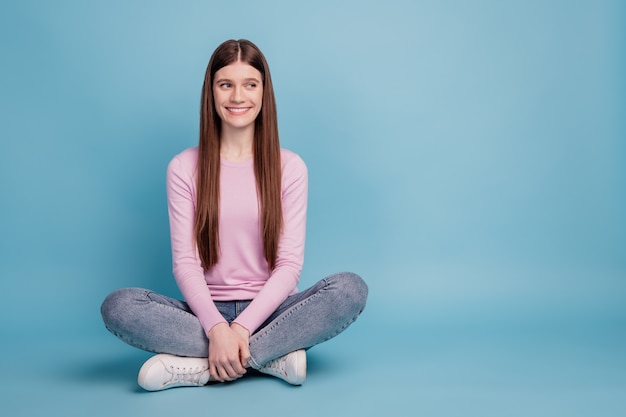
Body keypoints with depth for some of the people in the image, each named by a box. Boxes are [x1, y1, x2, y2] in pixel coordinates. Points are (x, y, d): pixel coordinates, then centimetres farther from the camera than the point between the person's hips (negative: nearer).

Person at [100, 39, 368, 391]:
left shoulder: (289, 167, 2)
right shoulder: (184, 168, 3)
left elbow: (290, 264, -4)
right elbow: (185, 262, -5)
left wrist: (242, 326, -19)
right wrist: (216, 328, -22)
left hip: (268, 310, 0)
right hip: (207, 312, 0)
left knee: (351, 288, -27)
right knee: (118, 306, -26)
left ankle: (198, 365, -24)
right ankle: (271, 357, -23)